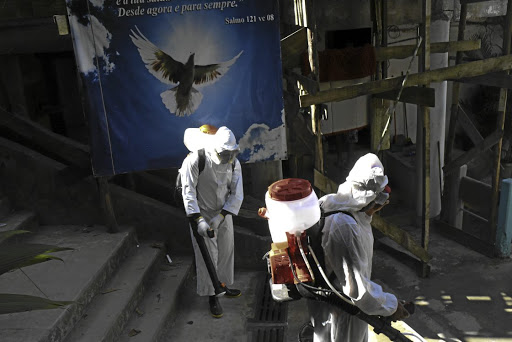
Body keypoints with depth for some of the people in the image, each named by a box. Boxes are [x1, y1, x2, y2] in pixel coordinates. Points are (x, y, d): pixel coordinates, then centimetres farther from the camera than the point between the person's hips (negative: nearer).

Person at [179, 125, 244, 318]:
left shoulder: (234, 163, -8)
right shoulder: (195, 160, -23)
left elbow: (236, 194, -9)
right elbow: (188, 192, -22)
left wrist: (220, 216, -21)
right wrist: (198, 220, -28)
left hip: (224, 213, 5)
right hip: (202, 214, -5)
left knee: (226, 250, 15)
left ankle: (222, 285, 37)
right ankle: (211, 295, 15)